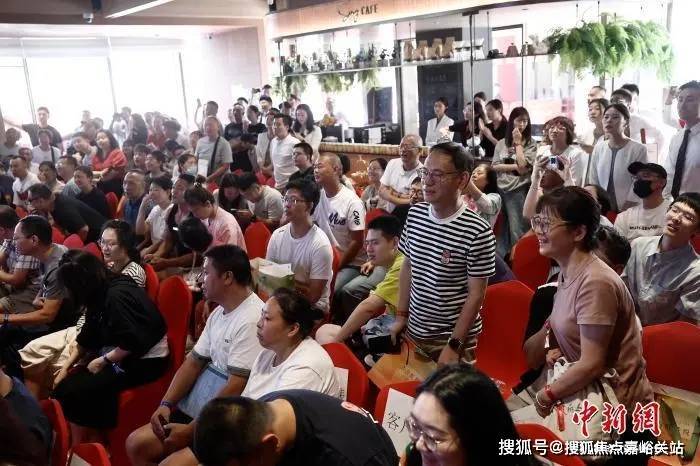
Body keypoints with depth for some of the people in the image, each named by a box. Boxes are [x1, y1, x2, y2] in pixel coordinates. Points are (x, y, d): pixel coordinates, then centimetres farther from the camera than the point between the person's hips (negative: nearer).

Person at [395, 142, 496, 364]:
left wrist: (454, 345, -14)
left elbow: (476, 294, -15)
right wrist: (401, 315, 7)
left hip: (453, 336, -5)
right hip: (414, 330, 5)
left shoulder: (478, 232, -20)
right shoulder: (415, 214, -2)